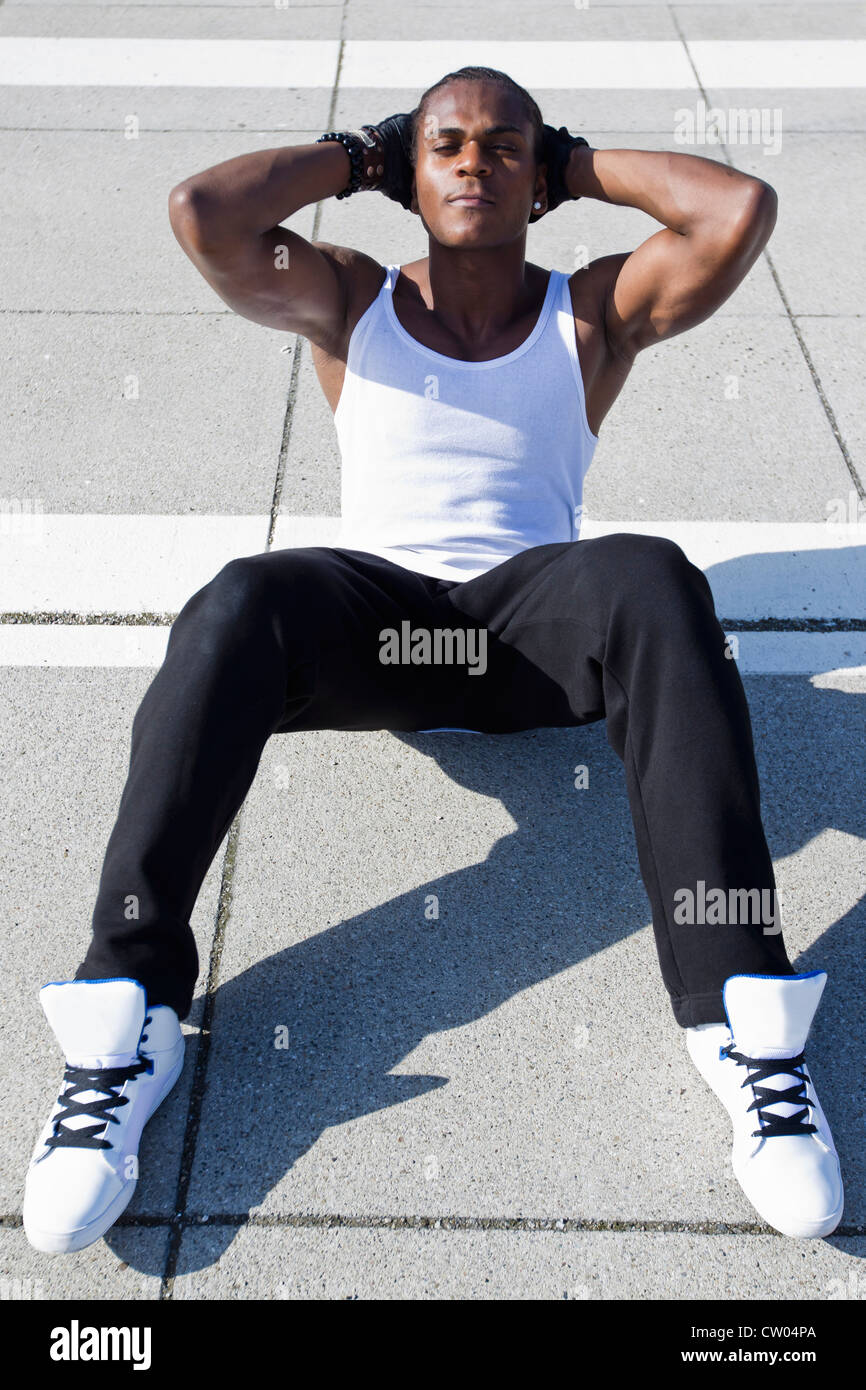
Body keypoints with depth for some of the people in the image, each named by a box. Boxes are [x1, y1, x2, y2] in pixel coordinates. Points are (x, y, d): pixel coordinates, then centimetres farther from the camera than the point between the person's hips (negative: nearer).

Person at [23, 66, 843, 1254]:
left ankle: (742, 1016, -36)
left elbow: (743, 210, -1)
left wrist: (586, 164, 14)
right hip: (374, 609, 0)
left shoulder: (596, 309, 16)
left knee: (652, 581, -34)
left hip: (533, 619, 0)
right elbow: (202, 213, -2)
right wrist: (353, 155, 14)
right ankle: (127, 1016, -33)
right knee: (237, 608, -33)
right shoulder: (347, 300, 16)